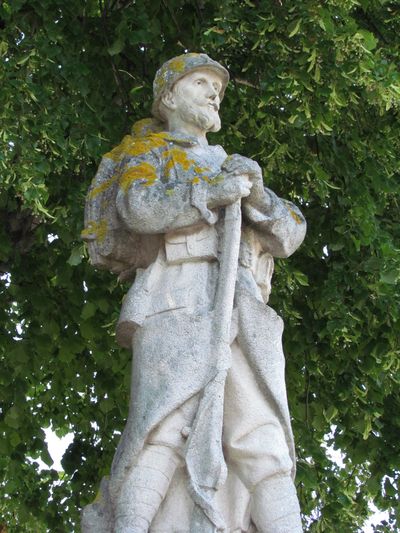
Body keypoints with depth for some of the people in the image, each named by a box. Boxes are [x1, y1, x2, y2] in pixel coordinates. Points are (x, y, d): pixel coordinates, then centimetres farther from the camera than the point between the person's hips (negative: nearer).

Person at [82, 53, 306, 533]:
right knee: (163, 426, -23)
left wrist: (257, 195, 0)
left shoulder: (235, 168, 36)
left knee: (263, 438, -14)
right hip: (177, 300, -4)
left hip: (245, 308, 4)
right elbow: (137, 206, -2)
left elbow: (289, 236, 20)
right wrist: (213, 192, -10)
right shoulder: (149, 152, 23)